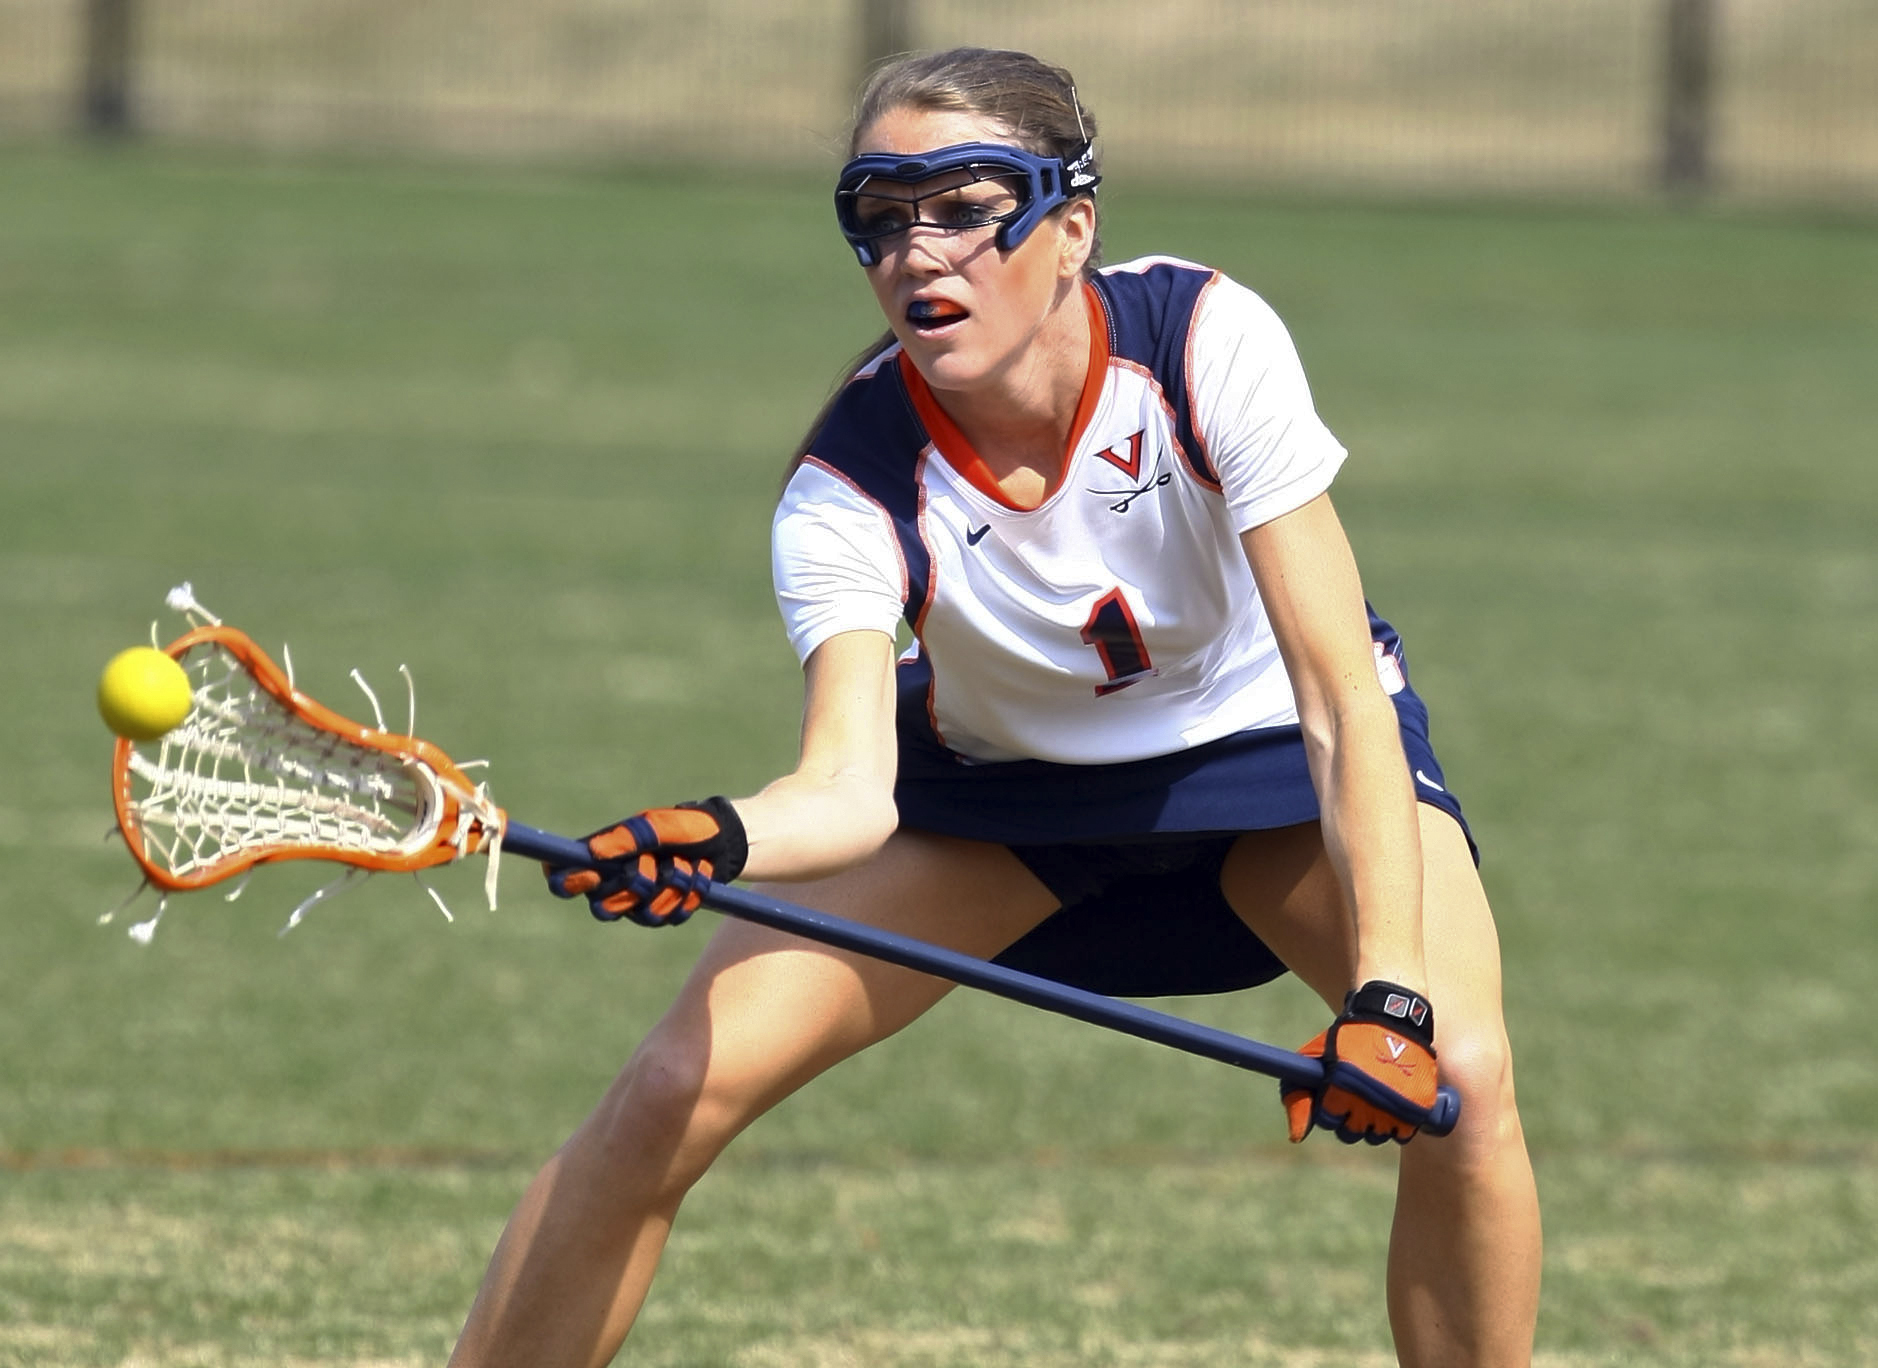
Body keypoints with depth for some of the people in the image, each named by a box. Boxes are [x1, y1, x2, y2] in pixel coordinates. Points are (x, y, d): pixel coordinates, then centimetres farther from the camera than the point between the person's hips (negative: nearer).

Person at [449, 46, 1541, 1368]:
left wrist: (1390, 991, -40)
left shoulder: (1205, 340, -31)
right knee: (669, 1093, -15)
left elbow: (1342, 694, -31)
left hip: (1264, 740, -1)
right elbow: (850, 788, -37)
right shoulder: (848, 486, -27)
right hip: (1001, 769, 1)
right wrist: (710, 840, -60)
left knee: (1458, 1076, -28)